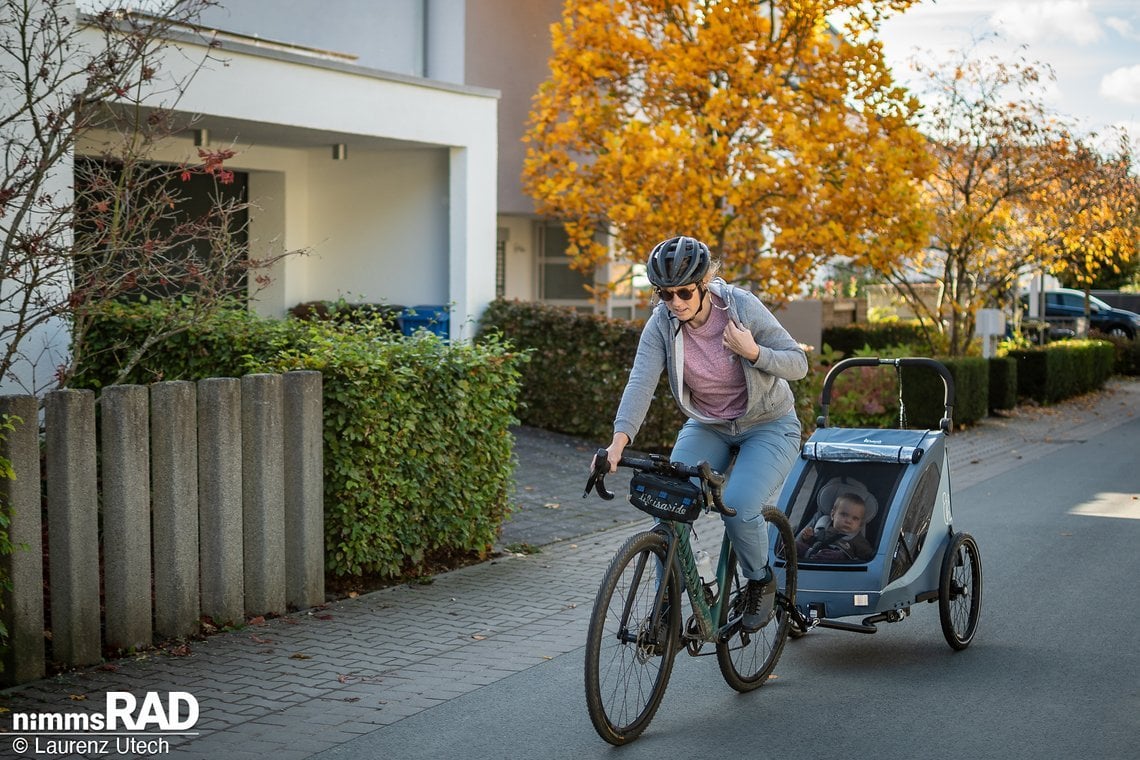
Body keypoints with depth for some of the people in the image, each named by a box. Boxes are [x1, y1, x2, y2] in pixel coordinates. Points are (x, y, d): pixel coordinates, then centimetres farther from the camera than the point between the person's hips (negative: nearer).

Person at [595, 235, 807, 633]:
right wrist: (620, 440, -43)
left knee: (738, 507, -25)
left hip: (768, 426, -3)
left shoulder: (741, 307, -22)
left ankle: (761, 582, 6)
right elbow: (641, 382, -28)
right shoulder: (662, 324, -15)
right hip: (707, 427, 3)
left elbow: (798, 362, -15)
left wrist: (753, 352, -34)